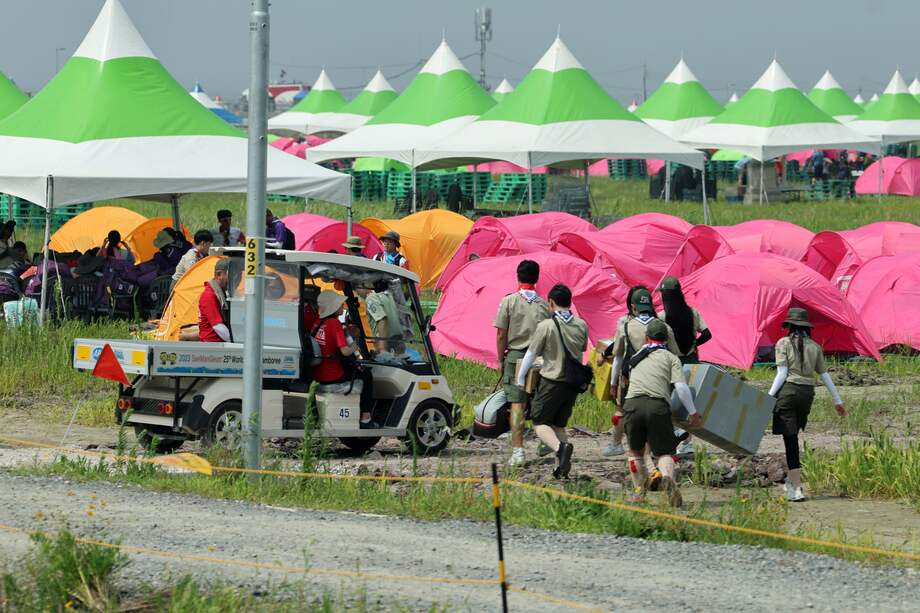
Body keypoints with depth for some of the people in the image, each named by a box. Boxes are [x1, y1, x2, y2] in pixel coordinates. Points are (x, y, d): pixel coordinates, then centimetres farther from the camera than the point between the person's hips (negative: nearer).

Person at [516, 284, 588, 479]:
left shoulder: (546, 326, -12)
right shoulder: (581, 325, 2)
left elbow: (531, 354, -5)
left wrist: (520, 379, 9)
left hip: (552, 381, -5)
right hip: (574, 382, 5)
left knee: (540, 423, 2)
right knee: (559, 424, 16)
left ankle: (560, 447, -26)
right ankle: (561, 466, 3)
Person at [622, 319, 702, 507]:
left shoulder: (636, 358, 28)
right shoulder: (671, 358, 15)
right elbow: (681, 387, 4)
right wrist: (693, 412, 10)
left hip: (632, 403, 2)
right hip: (658, 406, -2)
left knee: (635, 451, 21)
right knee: (664, 452, 1)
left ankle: (639, 490, 10)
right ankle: (668, 477, -29)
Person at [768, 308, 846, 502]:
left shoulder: (784, 343, -1)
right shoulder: (815, 347, 11)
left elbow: (782, 374, -8)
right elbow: (825, 375, 13)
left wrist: (769, 397, -6)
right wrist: (837, 400, 20)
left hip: (788, 391, -4)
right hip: (807, 393, 4)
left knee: (790, 439, -4)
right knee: (793, 437, 22)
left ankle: (796, 488, -8)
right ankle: (792, 478, 26)